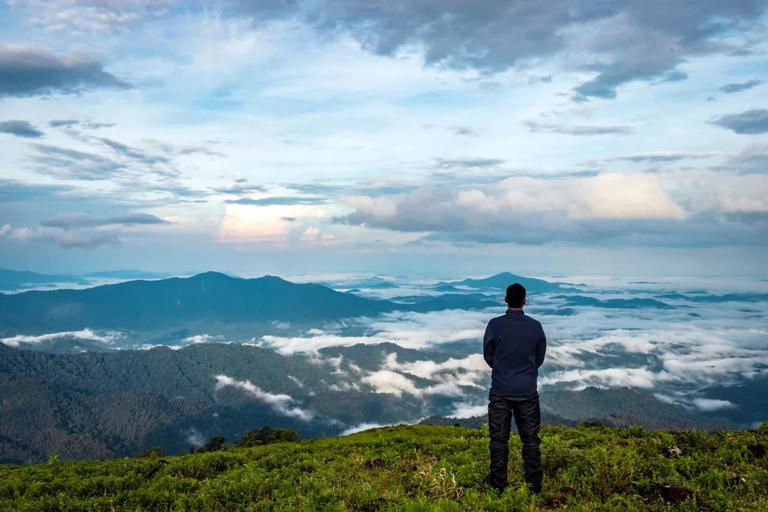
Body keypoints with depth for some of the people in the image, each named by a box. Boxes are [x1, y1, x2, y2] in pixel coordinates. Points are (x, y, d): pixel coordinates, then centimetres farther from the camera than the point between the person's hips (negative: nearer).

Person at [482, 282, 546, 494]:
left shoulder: (495, 324, -12)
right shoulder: (535, 326, -6)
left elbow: (488, 355, 0)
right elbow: (540, 357, 6)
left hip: (500, 391, -1)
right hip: (527, 391, 2)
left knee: (499, 438, 9)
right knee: (530, 438, 12)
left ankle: (498, 482, 18)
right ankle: (534, 483, 19)